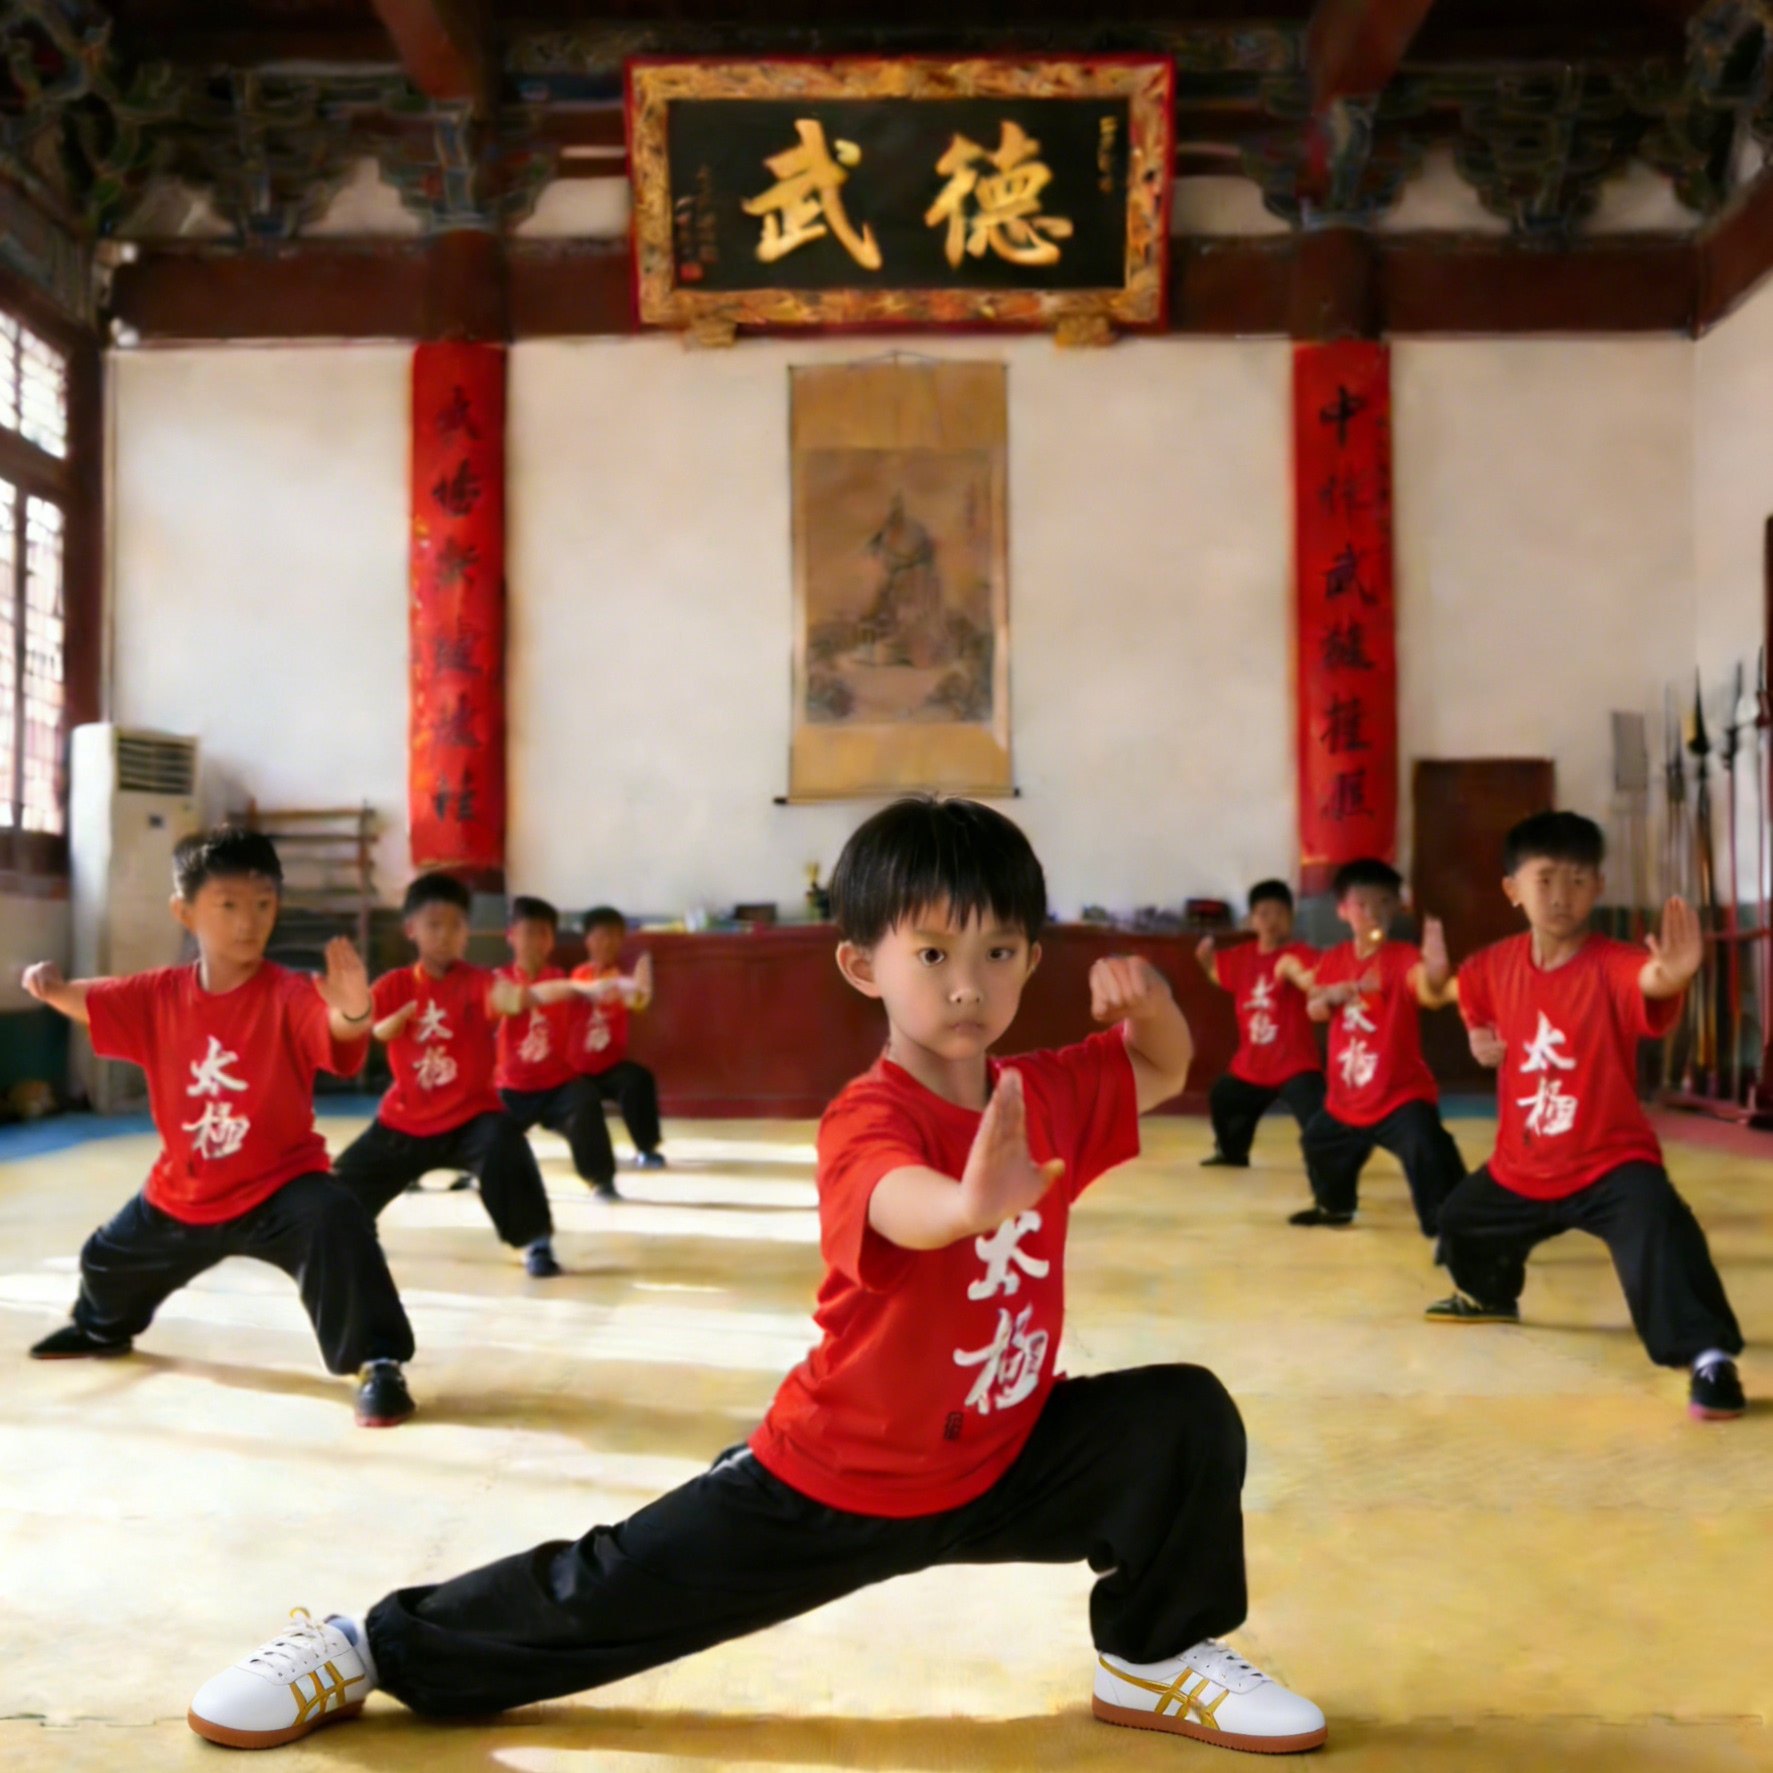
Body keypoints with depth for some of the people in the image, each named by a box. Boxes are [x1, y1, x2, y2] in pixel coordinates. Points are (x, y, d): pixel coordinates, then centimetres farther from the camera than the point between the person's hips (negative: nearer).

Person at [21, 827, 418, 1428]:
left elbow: (333, 1031, -43)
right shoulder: (159, 994, -8)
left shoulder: (290, 996, -24)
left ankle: (379, 1364, -24)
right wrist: (53, 987, -19)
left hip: (279, 1182, -6)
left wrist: (352, 1015, -67)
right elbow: (88, 1003, 3)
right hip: (182, 1192, 6)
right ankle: (103, 1329, 66)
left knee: (336, 1229, -36)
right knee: (109, 1258, 28)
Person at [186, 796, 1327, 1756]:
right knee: (613, 1590, -3)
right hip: (832, 1482, -5)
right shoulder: (865, 1121, -26)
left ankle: (1156, 1659, 10)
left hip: (1005, 1463, 5)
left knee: (1186, 1416, -11)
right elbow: (900, 1204, -50)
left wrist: (1149, 1000, -12)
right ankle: (372, 1648, 20)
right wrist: (973, 1203, -76)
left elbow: (1166, 1073, 13)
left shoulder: (1051, 1096, -5)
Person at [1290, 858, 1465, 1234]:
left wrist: (1435, 970, -64)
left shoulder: (1403, 957, -19)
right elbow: (1314, 1011, 9)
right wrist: (1330, 996, -15)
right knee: (1319, 1146, 30)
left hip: (1401, 1095, -7)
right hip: (1347, 1098, 7)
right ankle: (1335, 1206, 58)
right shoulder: (1334, 961, 0)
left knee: (1427, 1155, -31)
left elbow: (1429, 993, -40)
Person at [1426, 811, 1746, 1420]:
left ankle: (1710, 1358, -24)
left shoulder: (1612, 965, -25)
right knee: (1460, 1221, 27)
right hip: (1522, 1166, 7)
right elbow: (1468, 989, 18)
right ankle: (1489, 1296, 60)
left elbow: (1648, 982, -51)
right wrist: (1481, 1034, 0)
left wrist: (1670, 978, -74)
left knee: (1658, 1236, -33)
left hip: (1611, 1161, -6)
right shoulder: (1494, 967, -8)